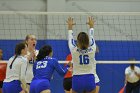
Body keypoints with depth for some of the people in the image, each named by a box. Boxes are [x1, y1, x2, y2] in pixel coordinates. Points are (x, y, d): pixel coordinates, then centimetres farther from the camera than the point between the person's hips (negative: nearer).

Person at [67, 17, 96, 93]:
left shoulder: (74, 51, -6)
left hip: (77, 80, -1)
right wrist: (91, 26, 34)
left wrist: (70, 27, 30)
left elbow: (70, 39, 13)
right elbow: (92, 38, 16)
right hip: (90, 80, 1)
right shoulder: (92, 50, -3)